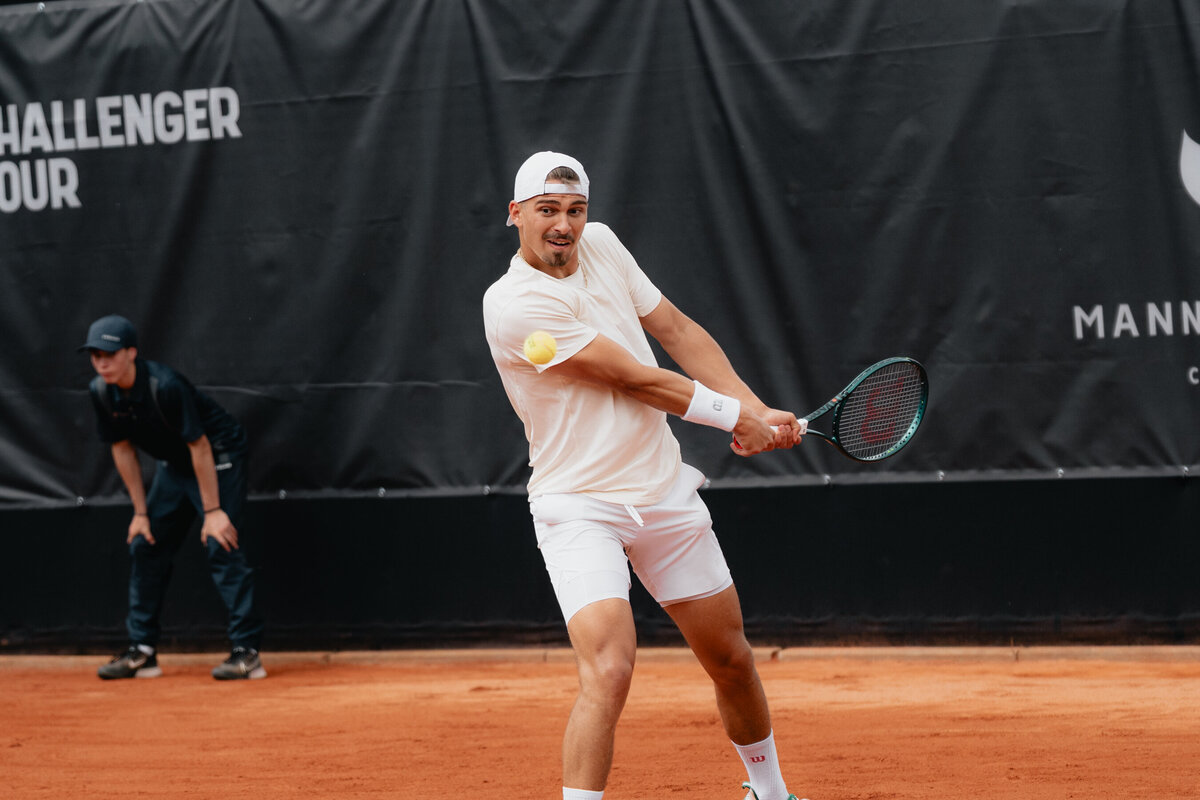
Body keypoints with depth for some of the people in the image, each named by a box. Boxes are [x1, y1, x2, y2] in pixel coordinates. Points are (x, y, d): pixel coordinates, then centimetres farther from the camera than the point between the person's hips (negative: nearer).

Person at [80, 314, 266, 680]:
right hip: (173, 465, 8)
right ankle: (142, 651, 11)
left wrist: (213, 511, -24)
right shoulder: (102, 393, -10)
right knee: (145, 546, 5)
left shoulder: (164, 386, -32)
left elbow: (200, 446, -26)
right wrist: (141, 512, 3)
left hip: (219, 457, -8)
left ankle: (247, 652, -18)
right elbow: (123, 449, 3)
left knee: (221, 546, -18)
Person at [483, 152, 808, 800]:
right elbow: (636, 380, -17)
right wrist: (734, 415, -8)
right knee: (608, 671, -26)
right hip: (580, 505, -7)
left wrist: (759, 413, 0)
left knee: (731, 659, 17)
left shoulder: (600, 245, 3)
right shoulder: (513, 305, -21)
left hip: (665, 492, 7)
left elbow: (677, 331, 10)